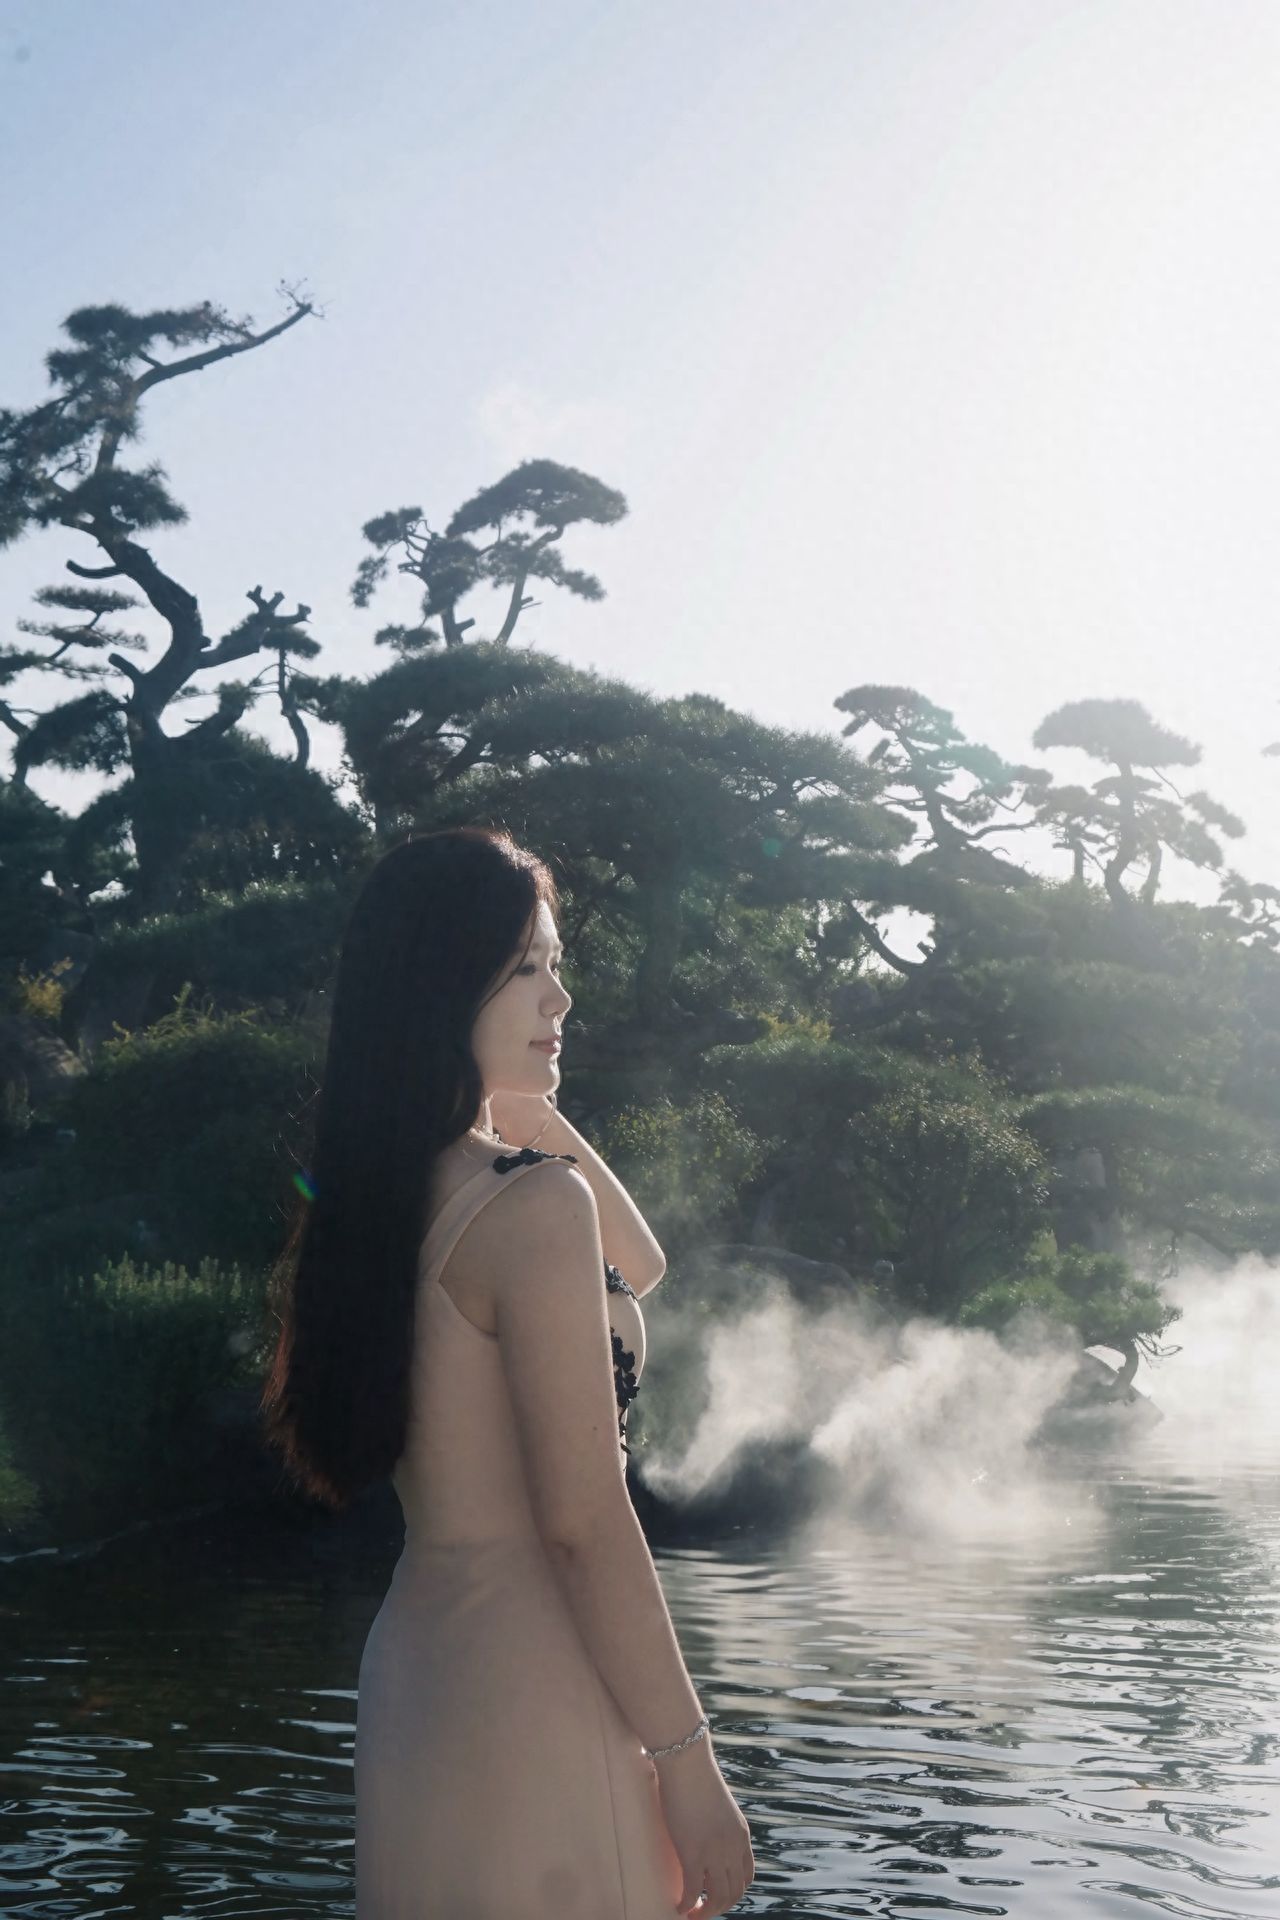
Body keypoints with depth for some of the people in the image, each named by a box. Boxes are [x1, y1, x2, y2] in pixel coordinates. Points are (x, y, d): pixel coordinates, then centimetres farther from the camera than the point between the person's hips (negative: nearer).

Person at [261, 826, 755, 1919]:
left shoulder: (378, 1200, 8)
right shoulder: (535, 1203, -18)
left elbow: (635, 1267, 21)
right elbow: (582, 1519, -20)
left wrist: (525, 1100, 13)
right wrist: (689, 1762, -15)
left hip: (414, 1656, 9)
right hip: (535, 1691, -9)